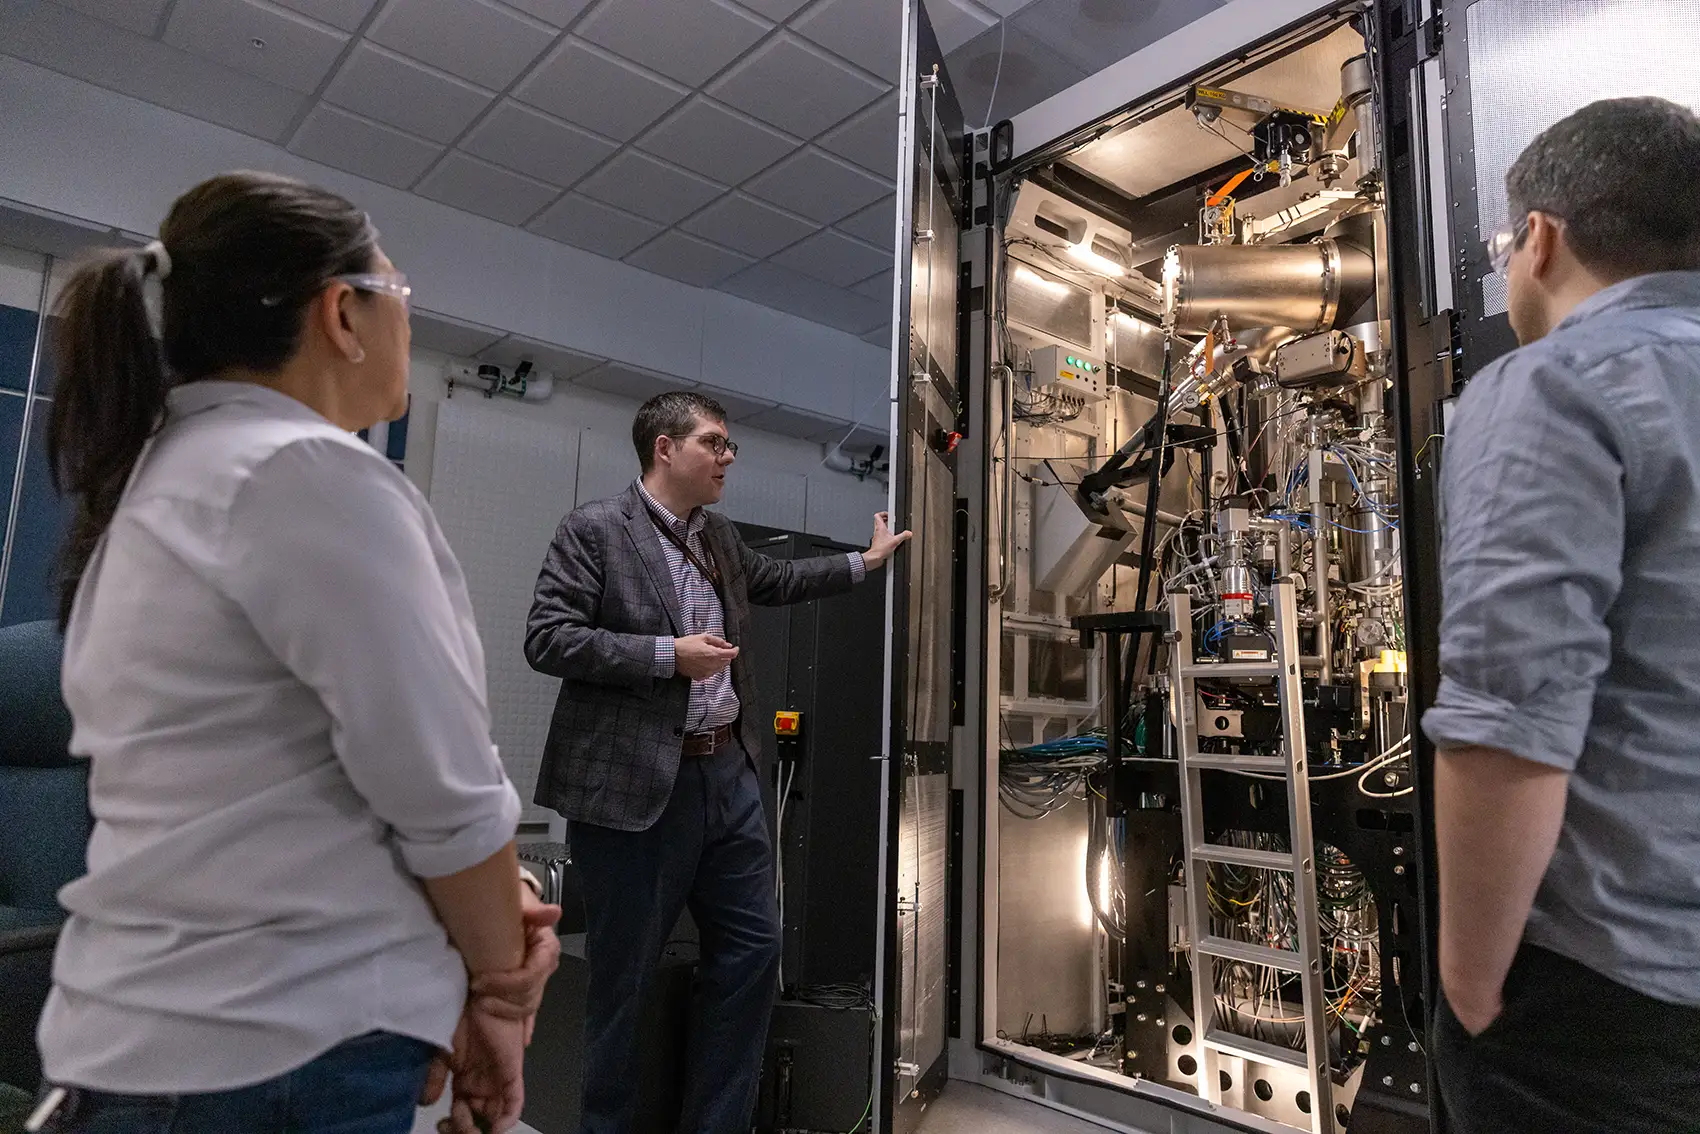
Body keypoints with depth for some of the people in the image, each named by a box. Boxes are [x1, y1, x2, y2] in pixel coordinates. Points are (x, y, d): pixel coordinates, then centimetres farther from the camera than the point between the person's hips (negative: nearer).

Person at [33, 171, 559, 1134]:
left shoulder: (159, 477, 10)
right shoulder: (313, 471, -19)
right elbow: (442, 788, -19)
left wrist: (486, 899, 2)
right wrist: (498, 986, -3)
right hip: (286, 1052, -9)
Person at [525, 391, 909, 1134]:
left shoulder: (720, 535, 12)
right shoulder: (594, 529, -9)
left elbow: (774, 580, 30)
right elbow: (546, 639, -14)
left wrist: (866, 562, 30)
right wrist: (668, 655, -20)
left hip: (728, 775, 8)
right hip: (636, 785, -7)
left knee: (752, 951, 13)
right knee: (624, 975, 8)